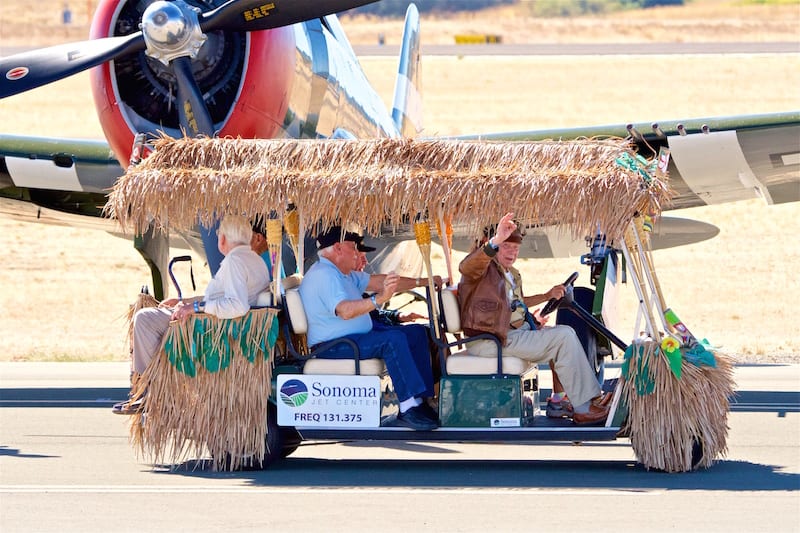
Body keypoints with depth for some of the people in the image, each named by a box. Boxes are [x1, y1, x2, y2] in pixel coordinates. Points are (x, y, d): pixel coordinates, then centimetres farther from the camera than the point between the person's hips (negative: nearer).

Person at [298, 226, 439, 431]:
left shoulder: (345, 274, 18)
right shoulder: (323, 275, -18)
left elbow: (376, 281, 19)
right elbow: (345, 310, -32)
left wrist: (421, 282, 17)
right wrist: (379, 300, -45)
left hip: (358, 335, 11)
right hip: (332, 347, -11)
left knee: (416, 335, 5)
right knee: (393, 340, -30)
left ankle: (422, 401, -1)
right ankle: (408, 409, -32)